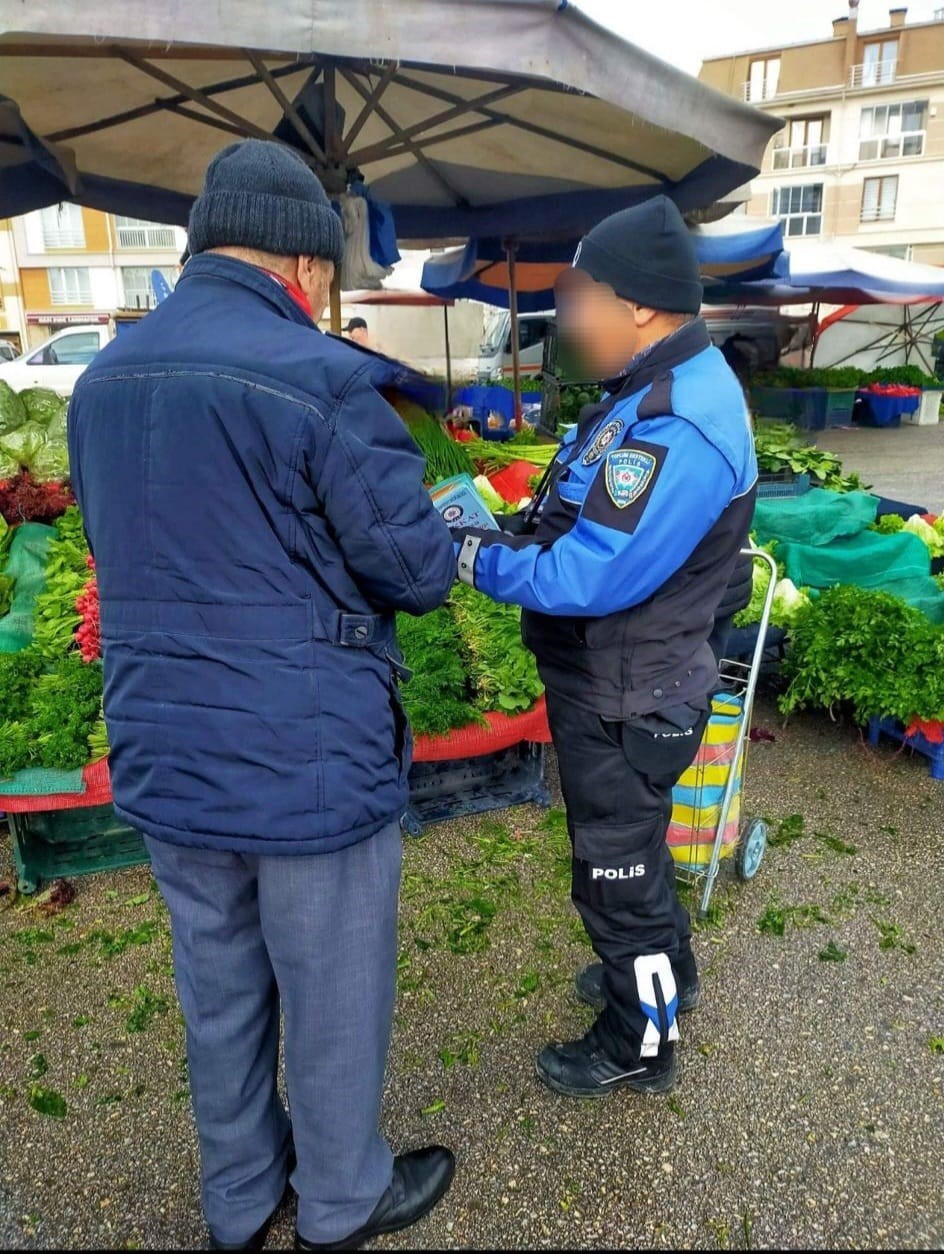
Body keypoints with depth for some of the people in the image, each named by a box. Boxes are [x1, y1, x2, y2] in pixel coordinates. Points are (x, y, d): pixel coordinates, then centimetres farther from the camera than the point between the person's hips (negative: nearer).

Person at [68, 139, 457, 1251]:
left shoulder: (101, 381, 6)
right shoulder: (318, 377, -17)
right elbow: (419, 572, -13)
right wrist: (437, 538, 10)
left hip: (163, 760, 7)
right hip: (309, 764, -6)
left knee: (217, 992, 23)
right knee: (333, 997, 16)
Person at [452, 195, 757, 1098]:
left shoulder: (677, 428, -29)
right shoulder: (654, 390, 5)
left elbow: (589, 579, -31)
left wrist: (472, 559, -18)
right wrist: (494, 530, -1)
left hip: (625, 704, -10)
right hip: (612, 687, 10)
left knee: (616, 868, 11)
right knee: (627, 847, 28)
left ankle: (639, 1046, 36)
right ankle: (663, 973, 53)